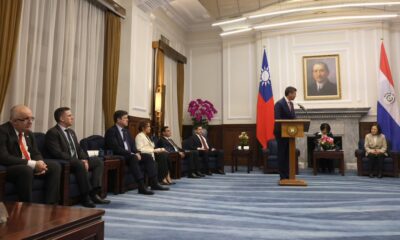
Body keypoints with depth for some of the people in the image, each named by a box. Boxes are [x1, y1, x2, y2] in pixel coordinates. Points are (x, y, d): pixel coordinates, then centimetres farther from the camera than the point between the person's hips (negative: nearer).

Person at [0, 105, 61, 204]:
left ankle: (50, 204, -11)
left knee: (55, 166, -8)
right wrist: (32, 164, -27)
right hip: (10, 168, -8)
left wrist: (40, 163, -12)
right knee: (26, 170, -37)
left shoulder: (28, 133, 10)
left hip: (30, 166, 8)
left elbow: (36, 153, 13)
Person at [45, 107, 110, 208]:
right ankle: (85, 197, -26)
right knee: (80, 164, -36)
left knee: (98, 161, -2)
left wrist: (85, 160, -6)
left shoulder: (71, 131, 19)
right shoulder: (52, 132, -9)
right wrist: (79, 161, -24)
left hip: (77, 161, 9)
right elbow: (57, 153, -20)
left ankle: (93, 192, -14)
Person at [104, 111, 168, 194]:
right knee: (133, 158, -36)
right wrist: (132, 154, -23)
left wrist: (137, 153, -5)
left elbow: (132, 144, 17)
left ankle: (154, 183, -10)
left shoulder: (125, 131, 18)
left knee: (148, 156, -7)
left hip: (130, 155, 9)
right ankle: (141, 187, -38)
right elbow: (116, 148, -20)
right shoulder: (111, 131, -9)